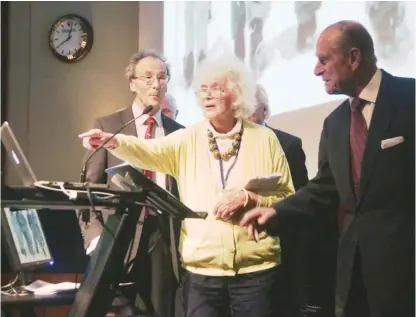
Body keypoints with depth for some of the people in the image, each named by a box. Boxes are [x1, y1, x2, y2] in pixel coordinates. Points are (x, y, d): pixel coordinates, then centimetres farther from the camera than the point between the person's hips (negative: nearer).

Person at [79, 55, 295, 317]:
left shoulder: (265, 139, 2)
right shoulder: (188, 140, 4)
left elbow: (287, 199, 3)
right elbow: (149, 152, -14)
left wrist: (249, 198, -14)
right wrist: (111, 141, -32)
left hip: (255, 270, -1)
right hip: (201, 271, 1)